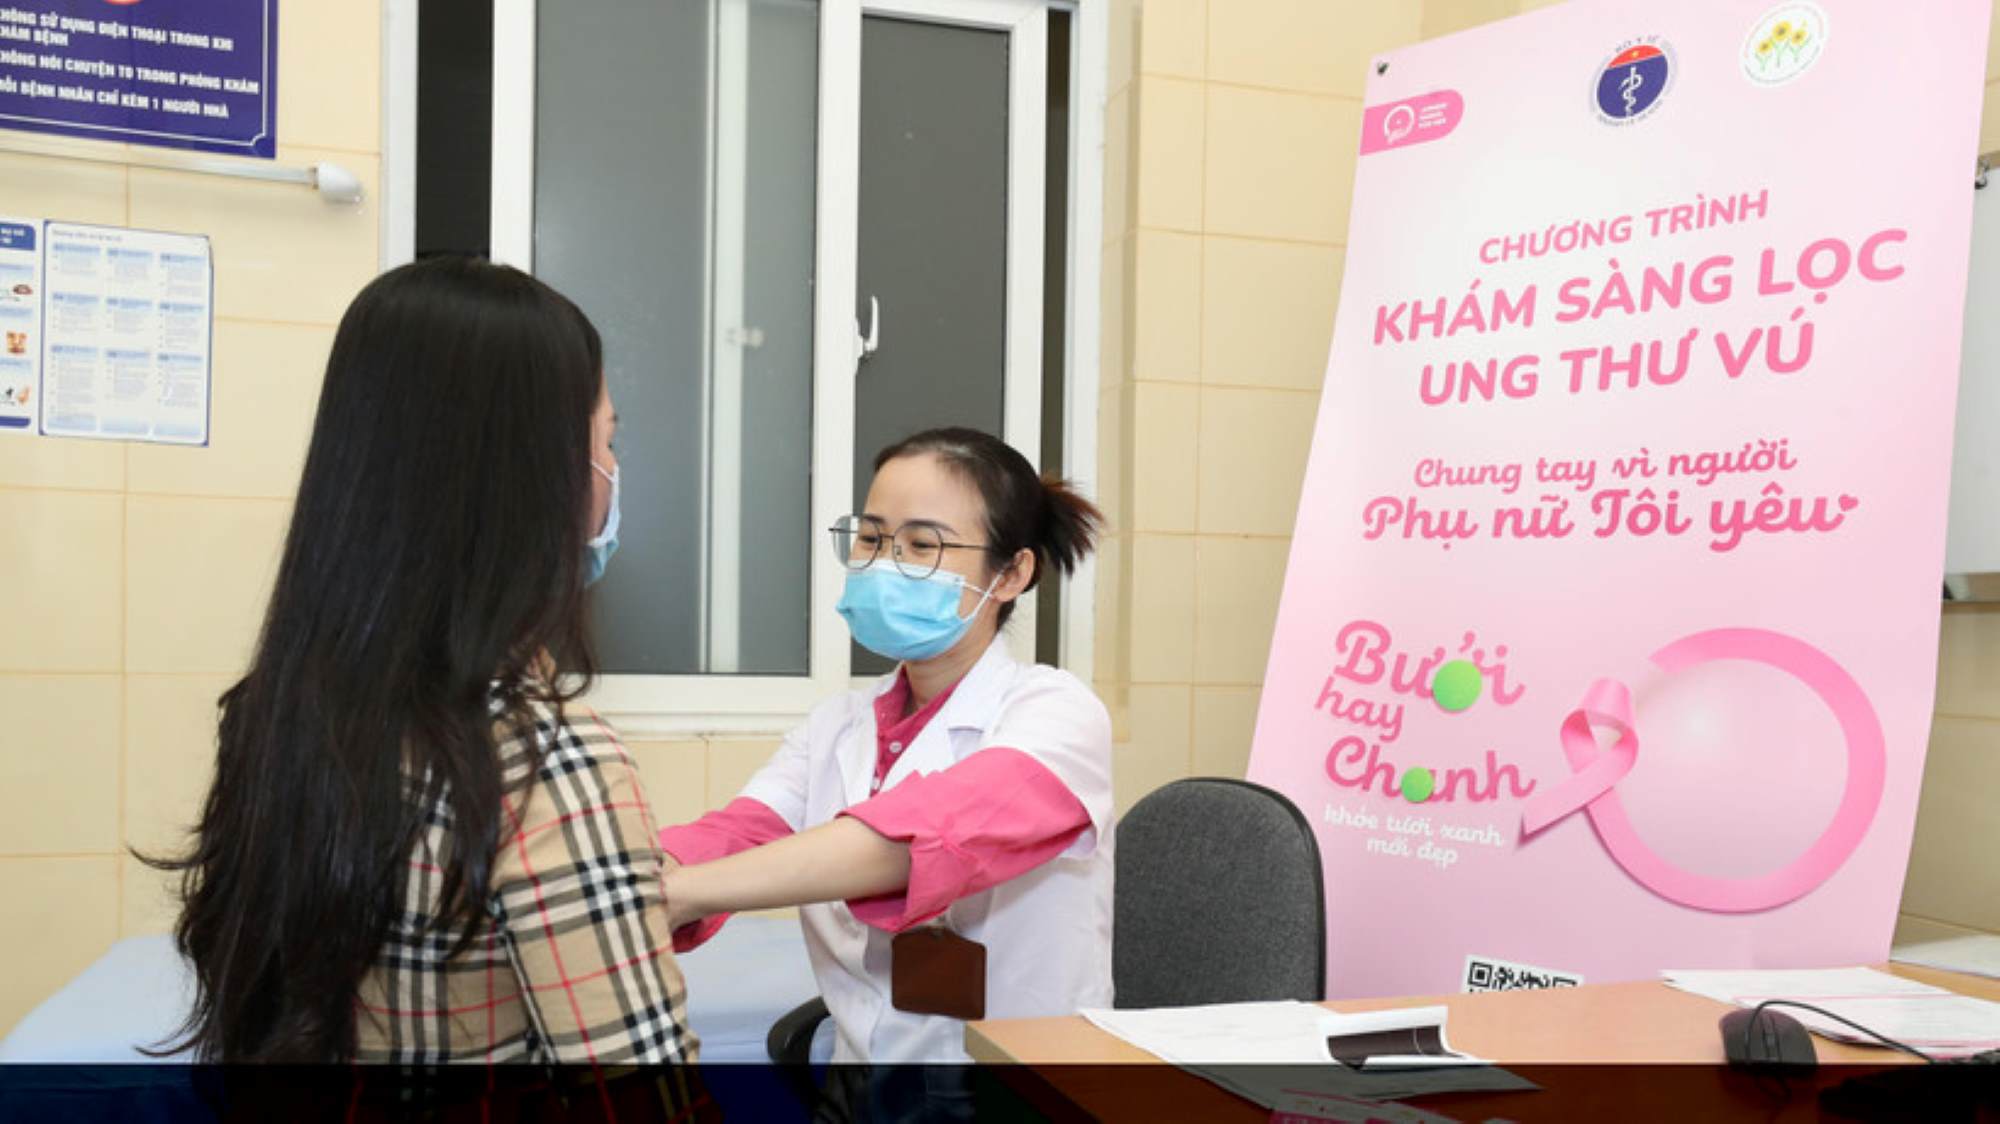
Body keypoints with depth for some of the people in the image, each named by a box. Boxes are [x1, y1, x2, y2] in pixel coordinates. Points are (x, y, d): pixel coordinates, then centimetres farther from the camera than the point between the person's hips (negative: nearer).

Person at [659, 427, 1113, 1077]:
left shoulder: (1056, 712, -11)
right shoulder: (835, 727, 6)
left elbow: (936, 832, -29)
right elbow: (732, 839, -10)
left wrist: (672, 893, -37)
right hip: (859, 1055, 4)